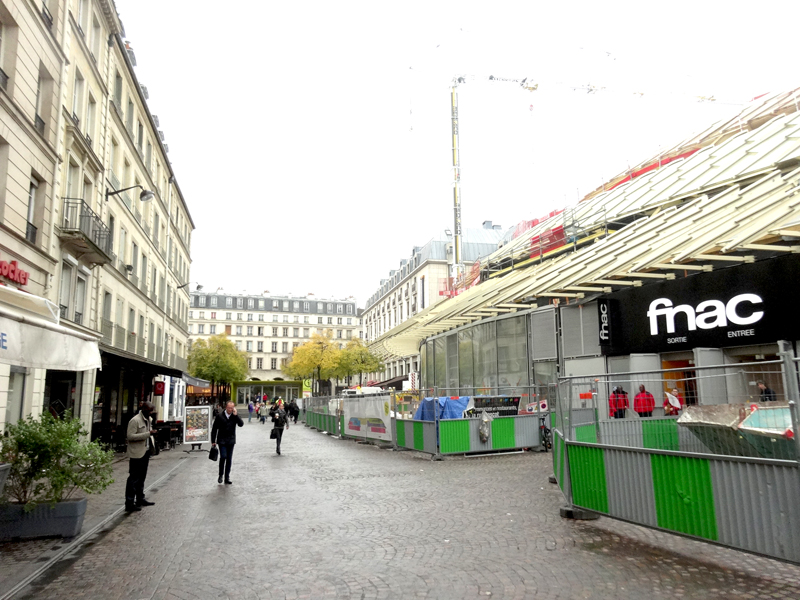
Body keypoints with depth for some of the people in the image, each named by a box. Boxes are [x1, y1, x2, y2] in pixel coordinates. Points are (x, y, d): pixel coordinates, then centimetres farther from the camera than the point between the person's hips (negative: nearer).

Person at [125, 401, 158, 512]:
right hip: (137, 454, -9)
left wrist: (151, 446, 14)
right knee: (134, 478, -5)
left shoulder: (148, 420, 14)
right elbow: (130, 436, -22)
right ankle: (129, 504, 0)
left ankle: (140, 499, 29)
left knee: (141, 478, 18)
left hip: (145, 453, 9)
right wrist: (148, 434, -25)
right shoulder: (135, 421, -15)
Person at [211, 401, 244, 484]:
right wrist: (213, 441, -2)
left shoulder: (235, 416, 3)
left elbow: (241, 424, -11)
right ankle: (220, 475, 6)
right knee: (223, 456, -14)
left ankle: (227, 477, 15)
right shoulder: (220, 416, -3)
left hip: (231, 441, 3)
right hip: (222, 441, -2)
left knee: (229, 459, 6)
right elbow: (214, 429, 1)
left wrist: (235, 415, -18)